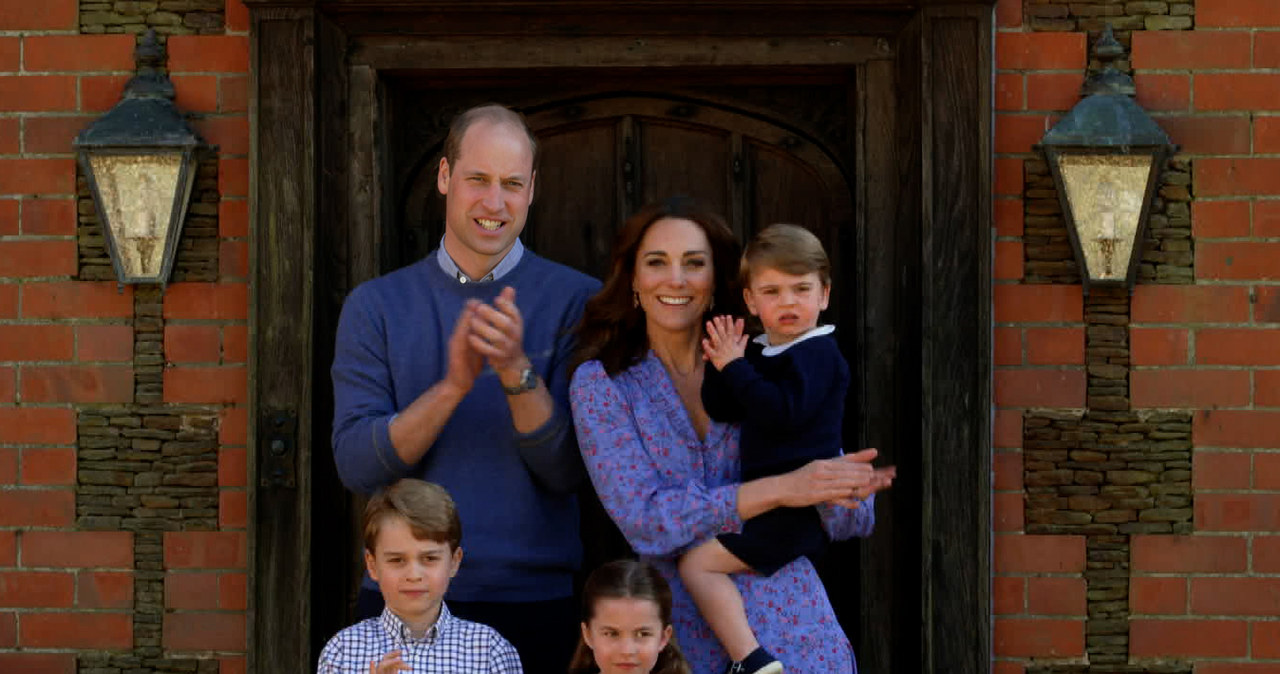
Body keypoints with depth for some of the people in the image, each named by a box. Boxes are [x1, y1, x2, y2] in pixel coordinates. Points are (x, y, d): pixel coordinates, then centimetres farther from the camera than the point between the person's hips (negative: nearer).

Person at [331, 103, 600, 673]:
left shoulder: (576, 300, -1)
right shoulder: (376, 305, 4)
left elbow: (567, 471, -7)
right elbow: (356, 466, -7)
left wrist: (518, 371, -22)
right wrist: (452, 386, -20)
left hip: (536, 602, -1)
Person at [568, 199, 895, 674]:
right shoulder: (601, 384, -1)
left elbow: (851, 521, 4)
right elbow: (644, 518, -14)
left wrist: (842, 486, -20)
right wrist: (779, 489, -22)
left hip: (793, 633, 1)